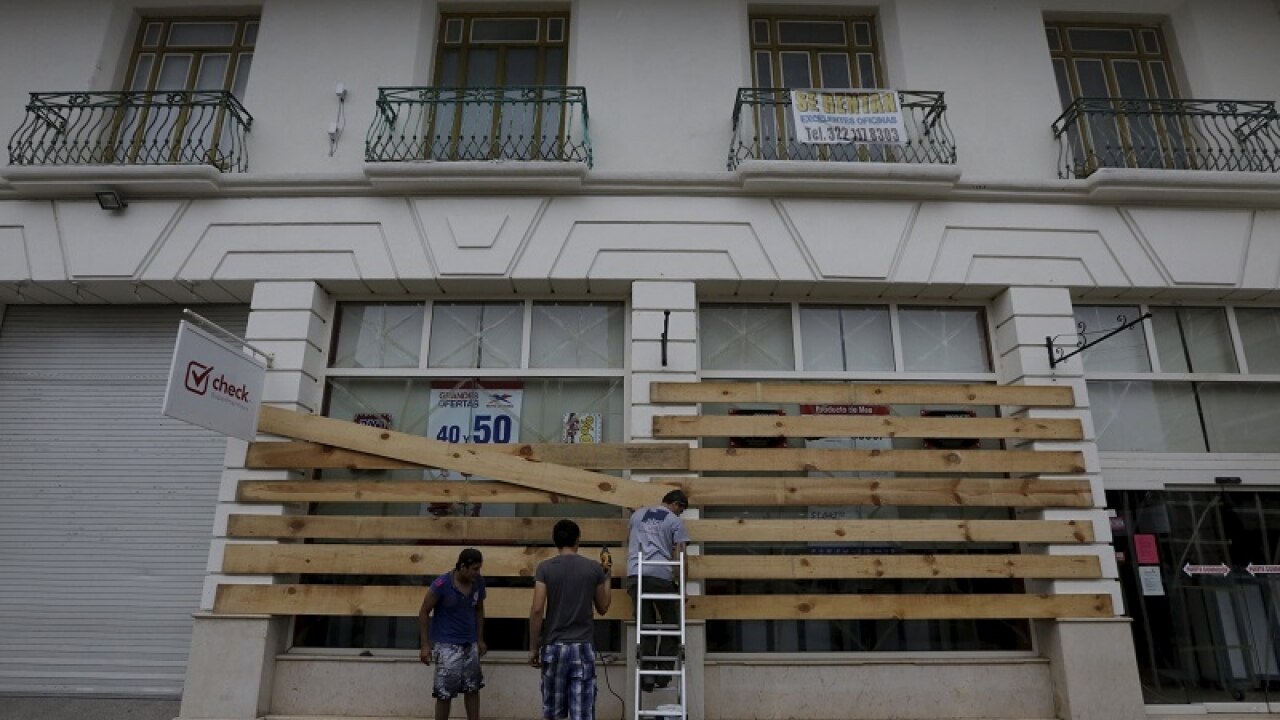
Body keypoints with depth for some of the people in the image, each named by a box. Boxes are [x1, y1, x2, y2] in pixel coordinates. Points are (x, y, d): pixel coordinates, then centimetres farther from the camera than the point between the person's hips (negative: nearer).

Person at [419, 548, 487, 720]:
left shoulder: (478, 582, -5)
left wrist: (480, 639, 11)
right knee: (444, 693, 0)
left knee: (473, 688, 13)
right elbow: (424, 612, -10)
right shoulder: (441, 584, -20)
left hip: (470, 644, 5)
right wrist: (425, 645, -12)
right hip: (447, 644, -5)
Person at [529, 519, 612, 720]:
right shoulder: (594, 568, 0)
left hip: (553, 646, 0)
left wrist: (533, 647, 0)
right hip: (583, 647, 0)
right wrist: (606, 579, 25)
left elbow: (537, 610, -10)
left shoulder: (545, 567, -4)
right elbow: (603, 608, 10)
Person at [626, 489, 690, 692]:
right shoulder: (676, 521, 6)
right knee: (671, 624, 12)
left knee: (645, 626, 11)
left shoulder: (637, 514, 20)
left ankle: (647, 673, 5)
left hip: (635, 575, 4)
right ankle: (664, 673, 8)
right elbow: (678, 554, -1)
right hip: (661, 576, -4)